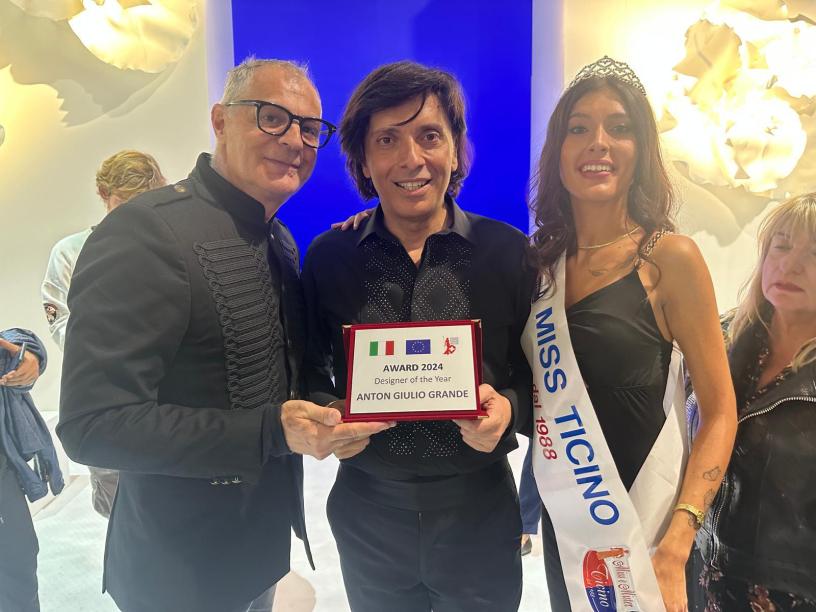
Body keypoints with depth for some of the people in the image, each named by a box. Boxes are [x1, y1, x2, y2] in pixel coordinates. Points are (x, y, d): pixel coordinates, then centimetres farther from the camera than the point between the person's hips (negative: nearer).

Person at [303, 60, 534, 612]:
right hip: (367, 511, 1)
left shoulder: (509, 251, -7)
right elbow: (310, 370, 4)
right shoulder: (328, 256, -4)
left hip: (479, 511, 0)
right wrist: (327, 415, -15)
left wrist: (508, 409, -22)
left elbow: (540, 373, -2)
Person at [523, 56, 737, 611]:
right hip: (562, 518, 4)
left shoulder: (670, 257, -13)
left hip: (642, 522, -4)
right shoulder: (540, 257, 0)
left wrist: (674, 547, -19)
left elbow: (720, 410, -12)